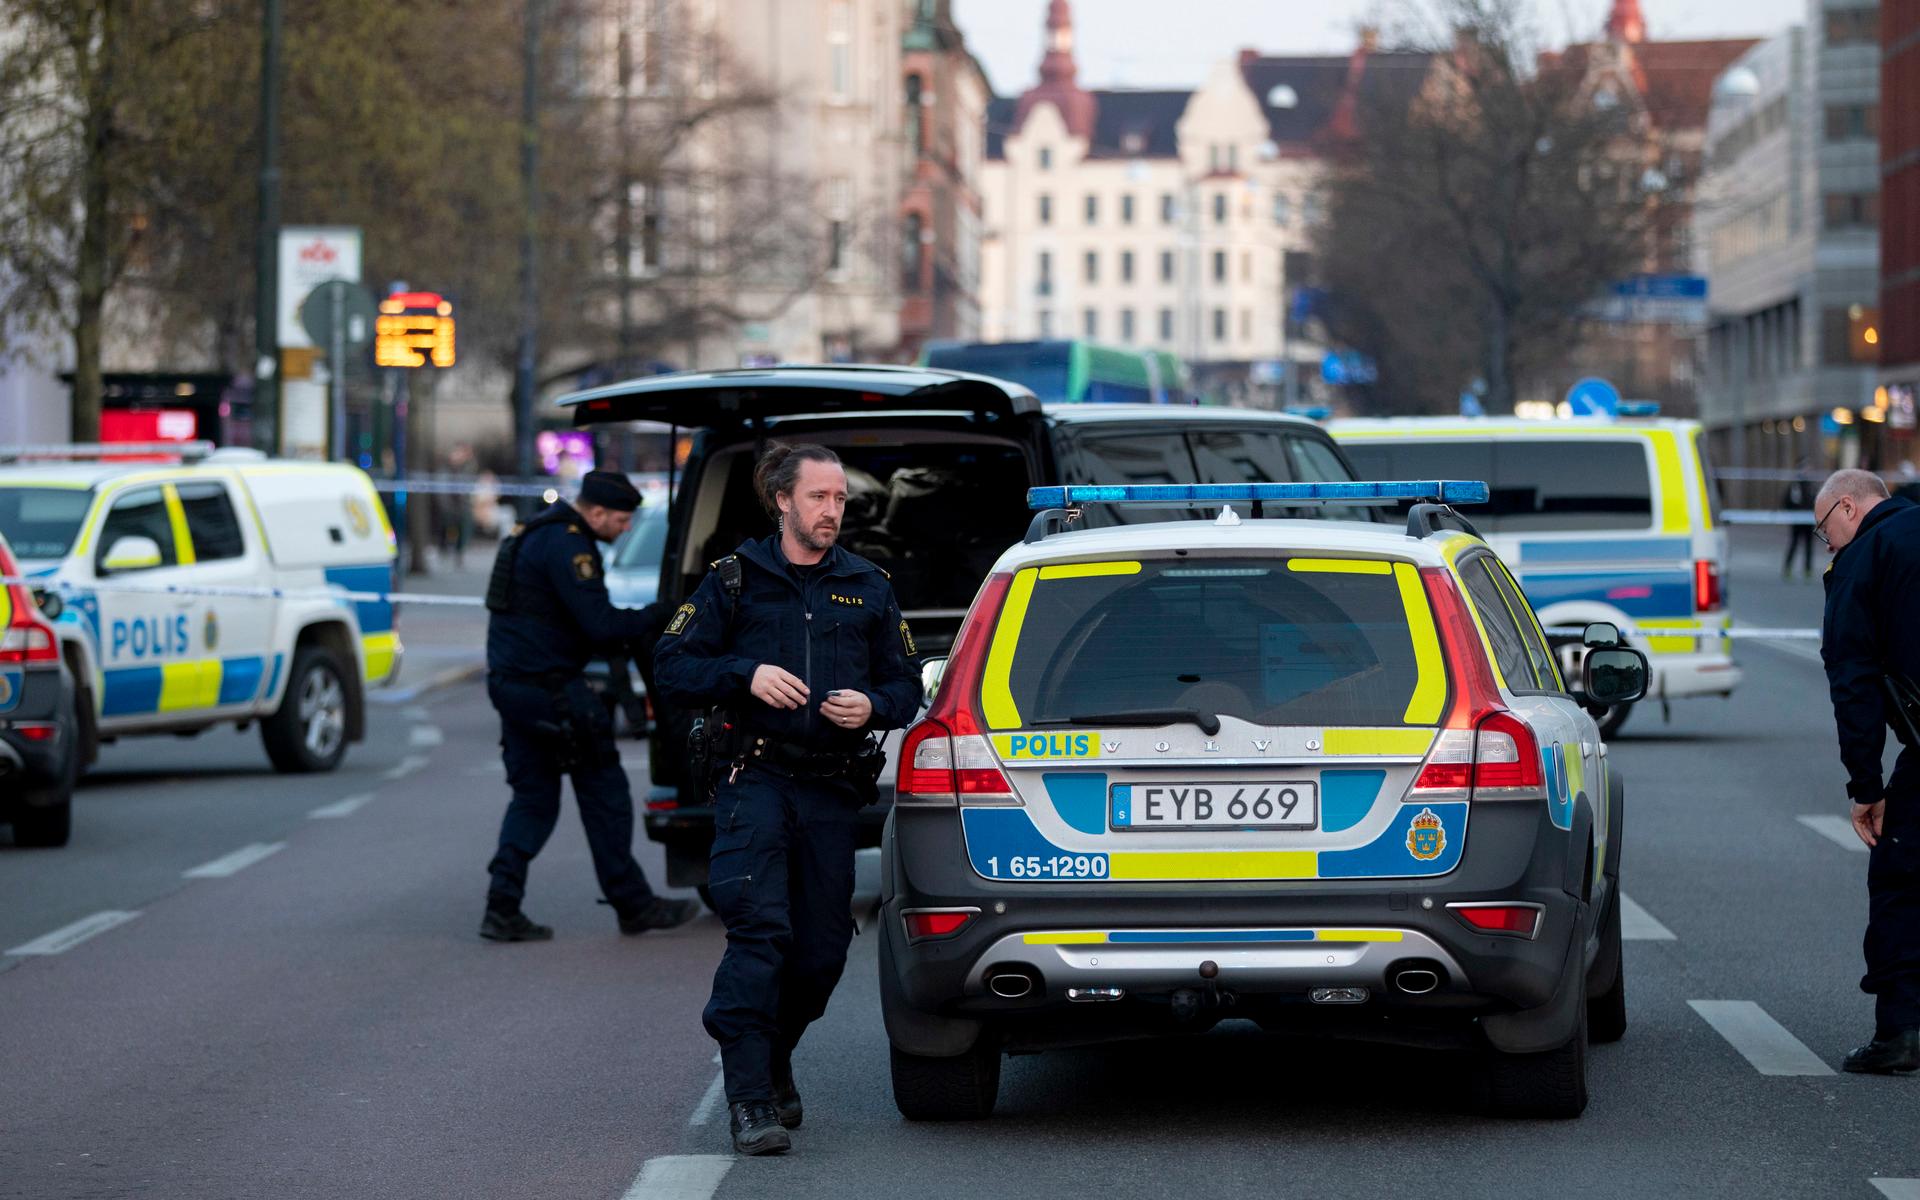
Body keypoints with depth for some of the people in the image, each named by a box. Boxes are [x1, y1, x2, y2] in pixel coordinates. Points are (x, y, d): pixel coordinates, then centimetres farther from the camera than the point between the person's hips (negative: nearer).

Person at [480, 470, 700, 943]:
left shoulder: (539, 533, 17)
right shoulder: (567, 544, -16)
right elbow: (599, 624, -21)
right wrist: (659, 617, -9)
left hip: (511, 684, 10)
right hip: (549, 687, -10)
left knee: (533, 797, 11)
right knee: (605, 793, 1)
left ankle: (502, 907, 0)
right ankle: (633, 904, 8)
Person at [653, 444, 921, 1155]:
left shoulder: (869, 589, 14)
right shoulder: (734, 581, 6)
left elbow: (906, 687, 18)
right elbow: (671, 669, 3)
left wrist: (872, 706, -5)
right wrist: (746, 675, -13)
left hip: (831, 789, 3)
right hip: (754, 781, -3)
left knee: (822, 948, 4)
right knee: (760, 930, -17)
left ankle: (775, 1062, 31)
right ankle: (750, 1099, -17)